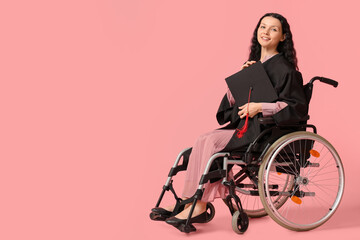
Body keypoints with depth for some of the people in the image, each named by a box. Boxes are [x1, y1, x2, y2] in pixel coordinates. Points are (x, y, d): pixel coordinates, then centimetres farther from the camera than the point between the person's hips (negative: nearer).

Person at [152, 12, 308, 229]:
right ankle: (195, 204, -17)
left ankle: (197, 207, -17)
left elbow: (298, 106, -13)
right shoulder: (253, 64, 16)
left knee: (209, 141, -22)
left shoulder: (284, 69, -7)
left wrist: (260, 107, -19)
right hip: (245, 125, 8)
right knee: (205, 140, -16)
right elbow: (232, 99, 14)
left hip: (265, 130, -7)